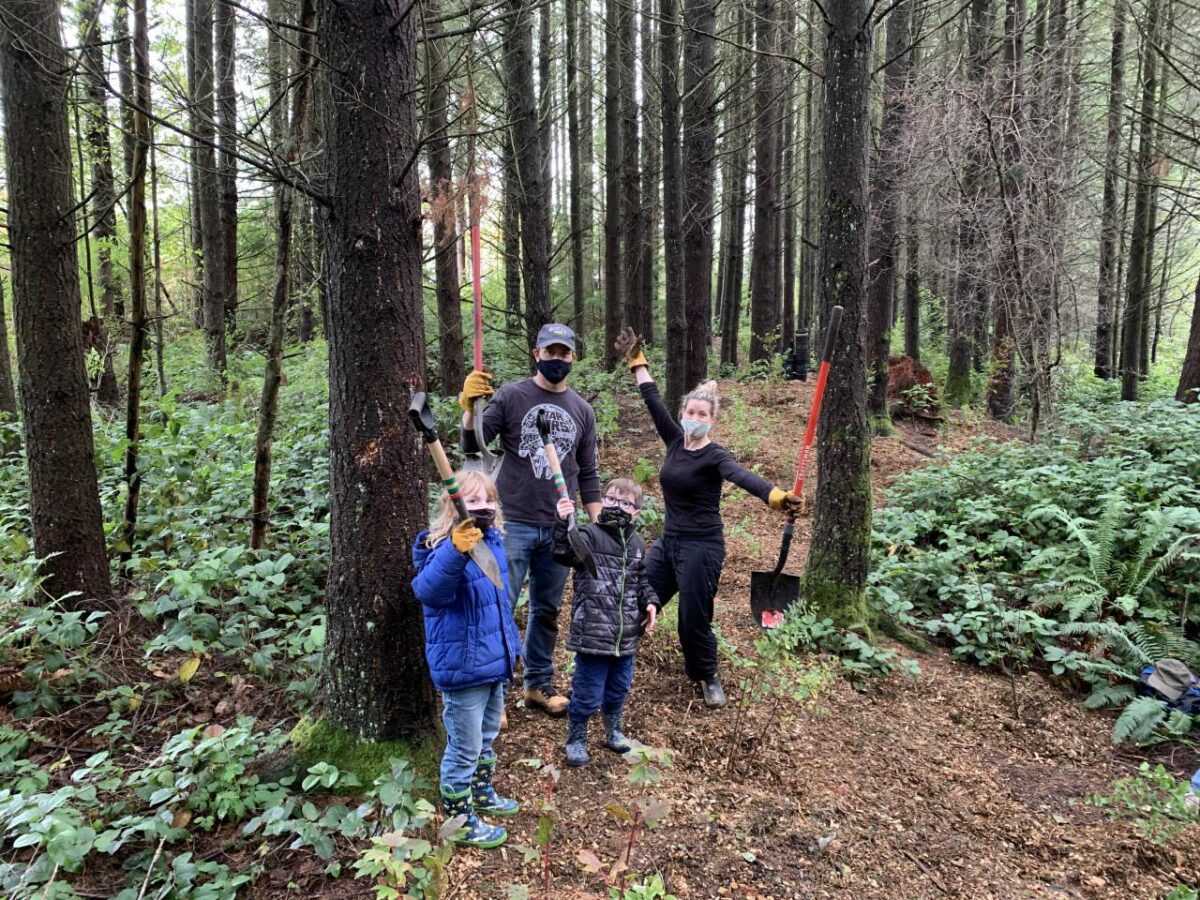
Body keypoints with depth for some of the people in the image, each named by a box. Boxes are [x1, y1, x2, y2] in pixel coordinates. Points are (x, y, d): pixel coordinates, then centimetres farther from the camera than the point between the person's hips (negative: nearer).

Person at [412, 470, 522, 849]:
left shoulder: (494, 541, 1)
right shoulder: (445, 549, -24)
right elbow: (428, 590, -45)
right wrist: (455, 551, -58)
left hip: (494, 662, 8)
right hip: (462, 667, -8)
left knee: (487, 739, 26)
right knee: (464, 749, 7)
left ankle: (482, 793, 48)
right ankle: (460, 820, 26)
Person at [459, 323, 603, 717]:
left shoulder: (582, 410, 6)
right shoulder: (510, 396, -5)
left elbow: (588, 474, 11)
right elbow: (473, 447, -11)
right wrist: (469, 408, -29)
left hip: (559, 529, 4)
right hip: (513, 525, -4)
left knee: (547, 611, 14)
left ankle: (539, 685, 30)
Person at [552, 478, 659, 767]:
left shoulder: (637, 543, 8)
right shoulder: (590, 535, -12)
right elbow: (564, 553, -31)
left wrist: (650, 602, 3)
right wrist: (563, 524, -46)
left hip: (626, 635, 6)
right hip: (592, 634, -6)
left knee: (619, 689, 22)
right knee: (588, 693, 5)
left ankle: (613, 732, 45)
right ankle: (575, 739, 28)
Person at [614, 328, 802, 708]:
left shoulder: (715, 456, -14)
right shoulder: (675, 440, 4)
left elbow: (744, 477, -33)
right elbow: (653, 400, 9)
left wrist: (777, 496, -52)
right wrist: (636, 360, 11)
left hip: (701, 546, -6)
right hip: (668, 542, 6)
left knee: (694, 620, 2)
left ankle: (708, 678, 29)